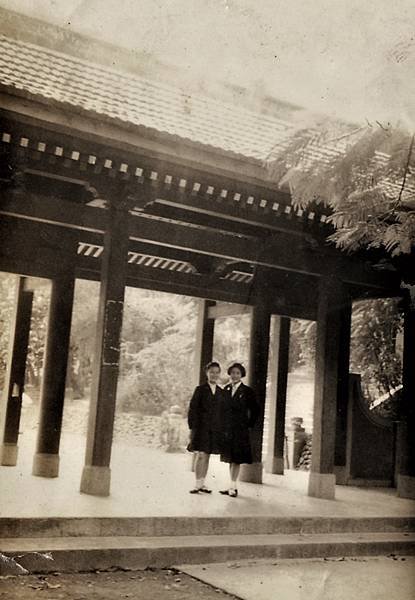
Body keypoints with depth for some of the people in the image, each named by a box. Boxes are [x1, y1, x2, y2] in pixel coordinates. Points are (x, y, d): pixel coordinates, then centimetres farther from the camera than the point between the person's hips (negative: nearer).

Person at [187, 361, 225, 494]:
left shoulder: (221, 392, 10)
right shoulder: (200, 390, 0)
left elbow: (223, 412, 11)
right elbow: (192, 409, -2)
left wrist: (223, 429, 5)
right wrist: (192, 427, -8)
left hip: (215, 430, 4)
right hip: (201, 427, -4)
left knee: (207, 456, 9)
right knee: (200, 455, -7)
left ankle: (202, 484, 17)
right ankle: (197, 484, 0)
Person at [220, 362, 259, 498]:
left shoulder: (247, 391, -3)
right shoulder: (226, 389, 9)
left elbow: (255, 410, 0)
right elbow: (222, 408, 13)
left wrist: (249, 425, -3)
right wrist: (222, 425, 6)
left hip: (240, 429, -5)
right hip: (227, 429, 5)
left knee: (236, 458, -5)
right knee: (230, 458, 10)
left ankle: (232, 486, -2)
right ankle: (233, 486, 17)